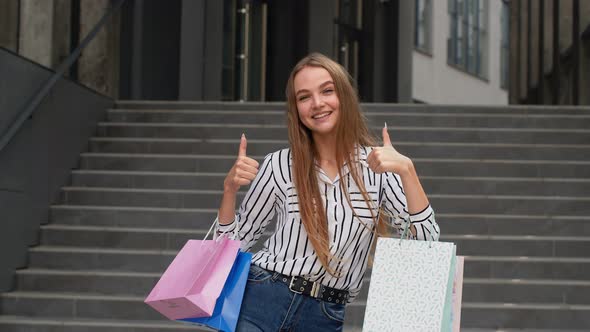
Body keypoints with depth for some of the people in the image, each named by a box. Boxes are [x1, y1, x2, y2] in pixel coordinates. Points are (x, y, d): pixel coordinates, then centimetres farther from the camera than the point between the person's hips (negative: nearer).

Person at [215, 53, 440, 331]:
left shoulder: (378, 166, -1)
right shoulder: (279, 166, -1)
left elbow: (427, 240, -9)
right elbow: (234, 242, 7)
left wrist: (406, 170, -19)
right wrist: (230, 188, -10)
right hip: (261, 300, 0)